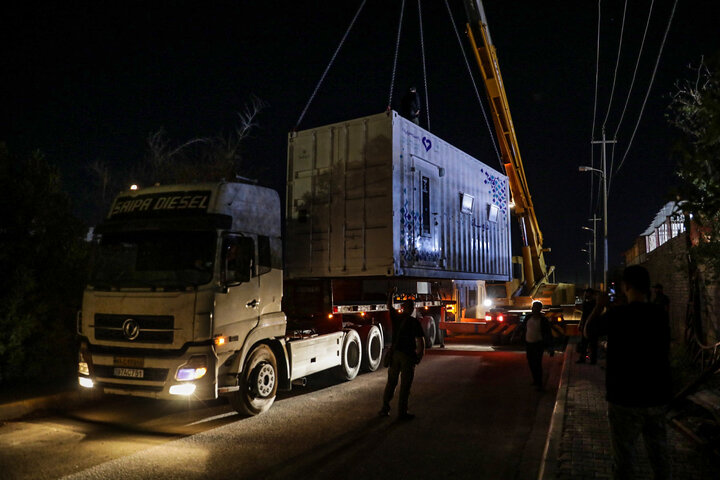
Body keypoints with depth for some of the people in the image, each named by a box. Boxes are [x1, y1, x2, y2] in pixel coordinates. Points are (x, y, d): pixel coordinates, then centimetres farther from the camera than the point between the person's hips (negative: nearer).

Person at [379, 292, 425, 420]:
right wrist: (420, 355, 2)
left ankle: (385, 408, 18)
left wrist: (391, 293, 35)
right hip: (408, 355, -4)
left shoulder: (395, 317, 1)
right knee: (405, 385, 3)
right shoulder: (414, 322, -9)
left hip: (394, 353, 4)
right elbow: (420, 341, -10)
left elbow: (389, 305, 22)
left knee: (391, 382, 15)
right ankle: (402, 412, 8)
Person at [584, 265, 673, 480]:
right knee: (659, 452, 16)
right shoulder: (660, 314, -3)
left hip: (625, 398, -4)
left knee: (623, 454, 6)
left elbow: (588, 331, 1)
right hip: (657, 396, 5)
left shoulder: (616, 315, -15)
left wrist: (599, 306, 14)